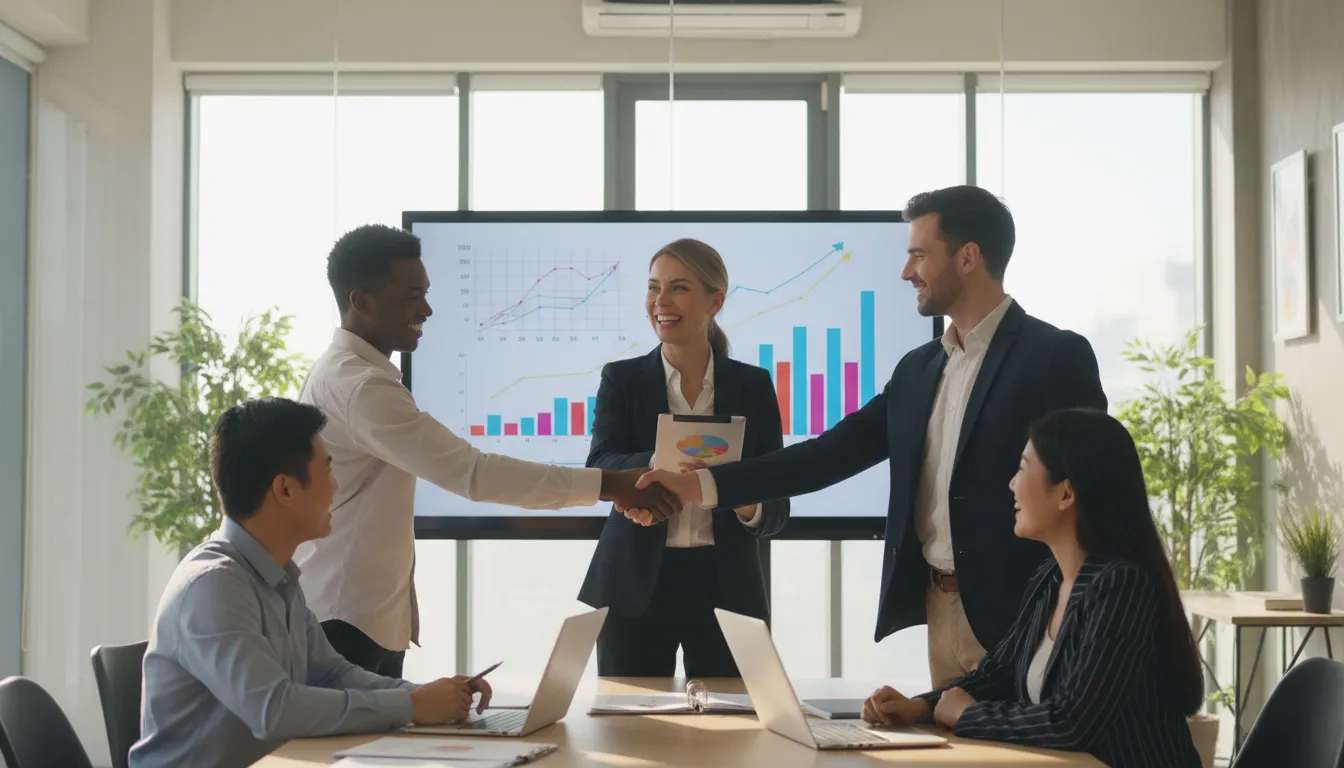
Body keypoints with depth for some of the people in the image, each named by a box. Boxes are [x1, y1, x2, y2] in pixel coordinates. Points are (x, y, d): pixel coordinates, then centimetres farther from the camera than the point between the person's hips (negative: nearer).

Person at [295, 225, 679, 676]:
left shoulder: (345, 374, 14)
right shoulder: (360, 386, -20)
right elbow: (471, 473, -28)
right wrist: (608, 485, -27)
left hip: (374, 620, 10)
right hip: (343, 624, -10)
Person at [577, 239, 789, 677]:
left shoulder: (752, 385, 4)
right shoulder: (622, 379, 3)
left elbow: (777, 506, 3)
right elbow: (600, 468, -13)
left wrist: (751, 509, -20)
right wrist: (655, 466, -32)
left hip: (724, 589, 0)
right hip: (635, 588, 0)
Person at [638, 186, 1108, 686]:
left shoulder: (1056, 356, -8)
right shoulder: (918, 369, 13)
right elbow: (833, 452, 9)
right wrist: (703, 485, 2)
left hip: (1018, 614, -7)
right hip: (941, 610, 7)